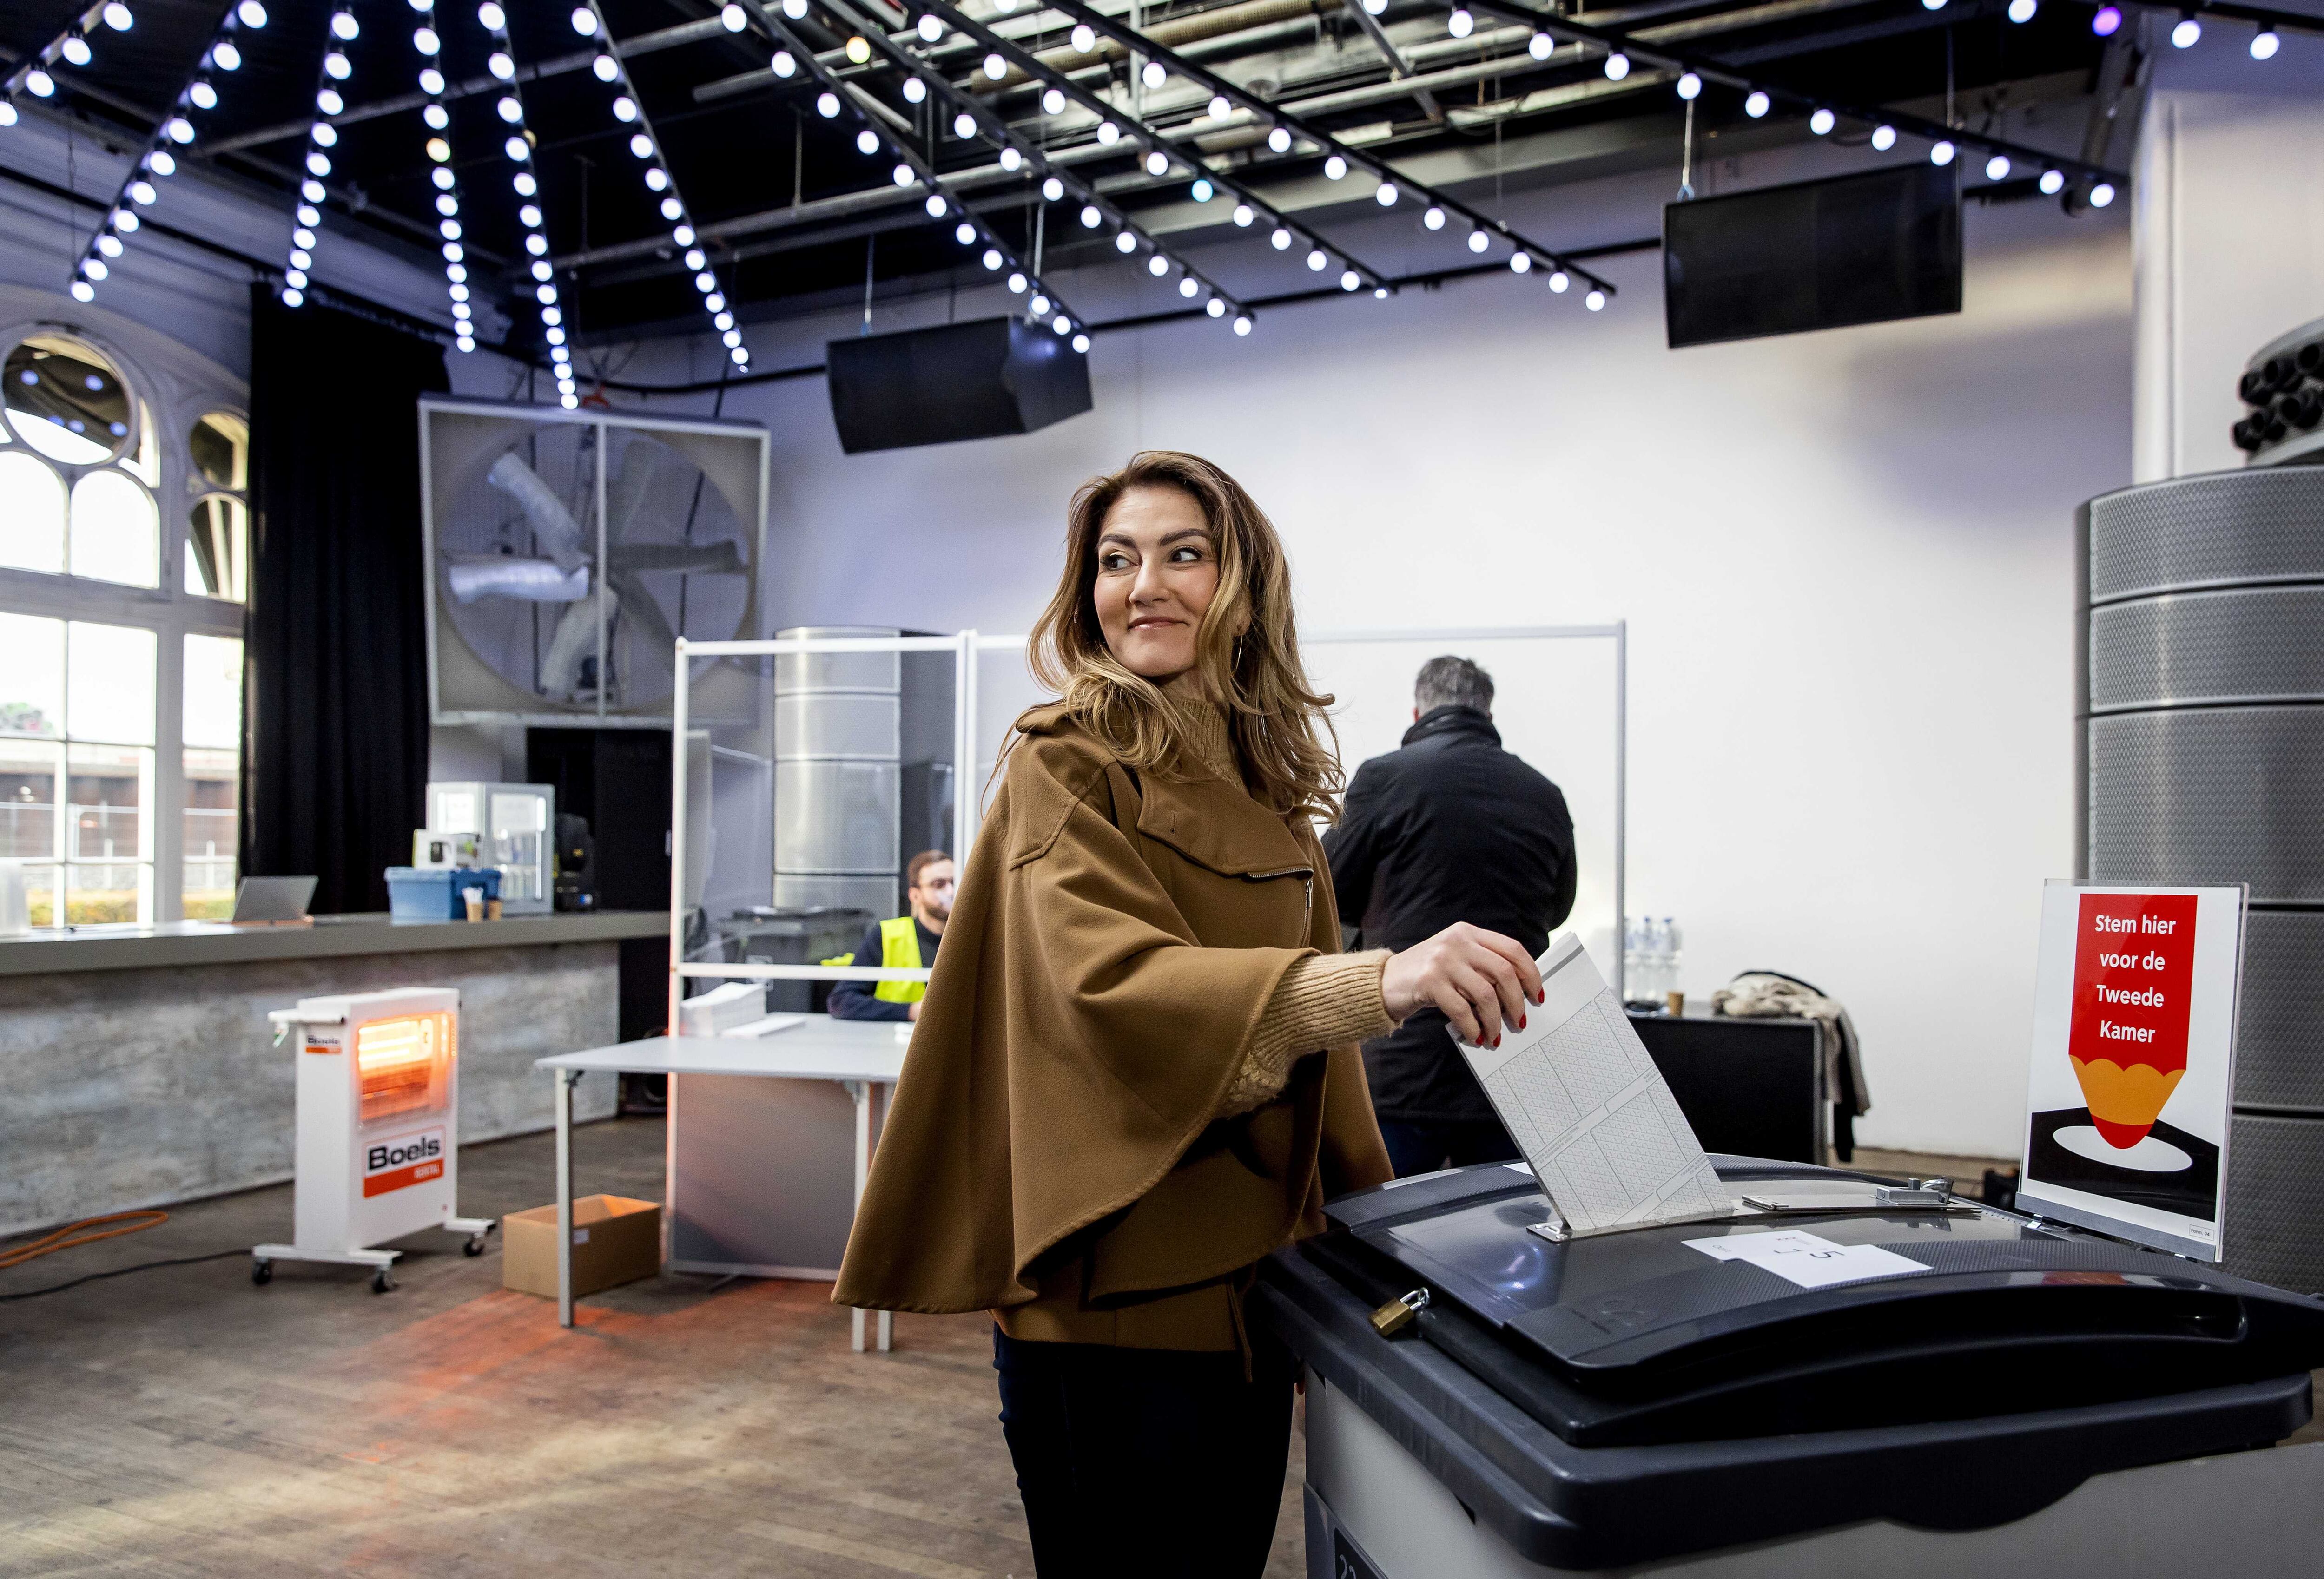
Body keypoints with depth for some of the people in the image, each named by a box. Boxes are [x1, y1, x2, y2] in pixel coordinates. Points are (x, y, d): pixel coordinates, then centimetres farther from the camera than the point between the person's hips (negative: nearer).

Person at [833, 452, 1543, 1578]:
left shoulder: (1270, 786, 10)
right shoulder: (1066, 769, -10)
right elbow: (1110, 978, -28)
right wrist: (1382, 980, -42)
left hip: (1255, 1276, 7)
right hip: (1118, 1300, -6)